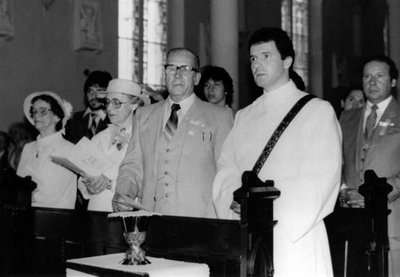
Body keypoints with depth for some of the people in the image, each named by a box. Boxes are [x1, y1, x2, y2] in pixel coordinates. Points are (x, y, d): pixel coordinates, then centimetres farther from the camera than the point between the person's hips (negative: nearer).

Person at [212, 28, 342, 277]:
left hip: (296, 236, -4)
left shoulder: (318, 111, 0)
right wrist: (235, 200, -11)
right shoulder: (244, 117, 16)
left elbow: (320, 179, -9)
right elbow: (227, 169, 10)